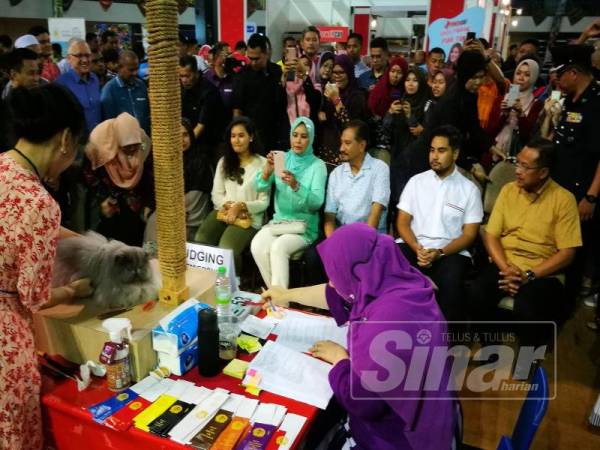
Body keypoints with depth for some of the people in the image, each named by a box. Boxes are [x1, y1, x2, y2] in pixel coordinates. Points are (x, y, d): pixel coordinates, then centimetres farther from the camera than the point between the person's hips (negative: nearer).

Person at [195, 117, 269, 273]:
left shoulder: (262, 164, 1)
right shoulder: (224, 161, 16)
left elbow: (264, 202, -2)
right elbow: (216, 195, 12)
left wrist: (240, 206, -16)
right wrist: (228, 206, -8)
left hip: (249, 218, -4)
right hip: (223, 212, 4)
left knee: (227, 249, -31)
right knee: (200, 241, -26)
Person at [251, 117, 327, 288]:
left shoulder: (317, 165, -3)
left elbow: (317, 202, -15)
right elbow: (261, 187, -6)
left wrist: (296, 186, -32)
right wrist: (268, 169, -26)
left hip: (304, 226, -3)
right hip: (278, 220, 3)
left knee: (278, 247, -31)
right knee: (257, 246, -25)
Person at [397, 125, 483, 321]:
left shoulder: (469, 189, 7)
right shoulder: (416, 181, 13)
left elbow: (469, 234, 2)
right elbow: (402, 222, 8)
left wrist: (439, 252, -15)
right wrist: (417, 248, -12)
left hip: (450, 252, -2)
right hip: (413, 247, 2)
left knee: (451, 283, -34)